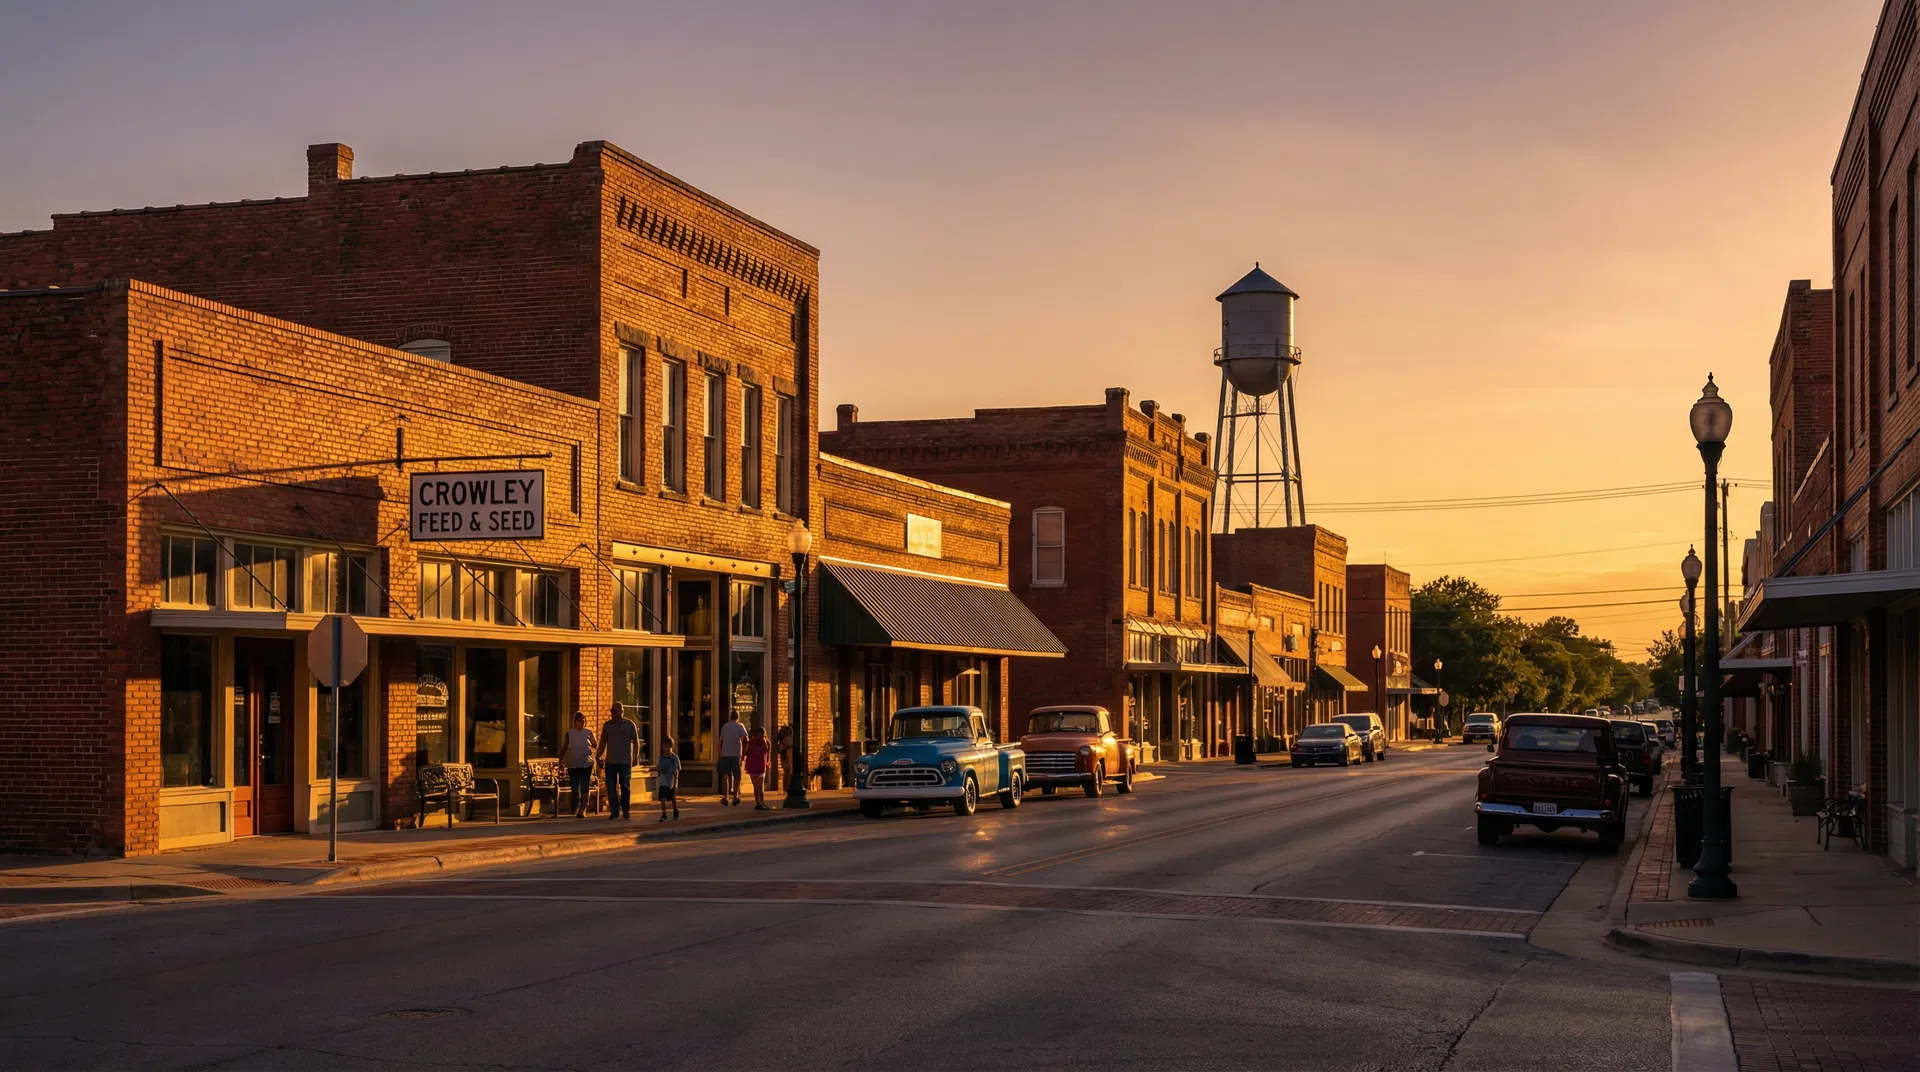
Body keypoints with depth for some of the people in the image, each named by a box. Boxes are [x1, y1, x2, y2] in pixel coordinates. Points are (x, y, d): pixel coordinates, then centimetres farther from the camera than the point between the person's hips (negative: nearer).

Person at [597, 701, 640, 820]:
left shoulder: (629, 724, 2)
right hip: (610, 761, 3)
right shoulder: (607, 725, 10)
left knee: (625, 786, -2)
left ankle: (626, 811, 8)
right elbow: (603, 742, 15)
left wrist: (636, 757, -5)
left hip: (625, 761, -3)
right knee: (611, 788, 1)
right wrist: (599, 756, 7)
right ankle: (614, 811, 6)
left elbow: (636, 741, 3)